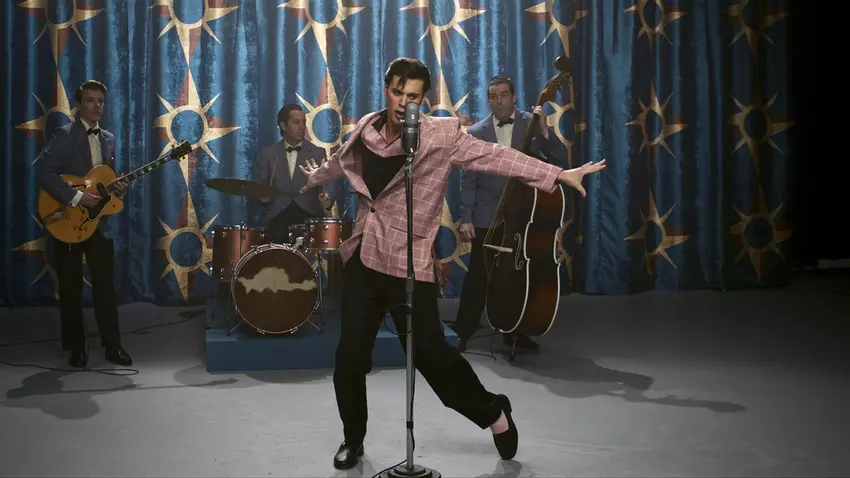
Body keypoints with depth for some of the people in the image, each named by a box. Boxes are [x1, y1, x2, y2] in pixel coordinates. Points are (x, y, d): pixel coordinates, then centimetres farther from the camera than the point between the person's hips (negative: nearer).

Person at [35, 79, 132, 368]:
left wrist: (117, 189, -2)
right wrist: (76, 197, -23)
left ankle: (113, 346, 11)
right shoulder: (64, 135, -8)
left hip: (98, 222, 5)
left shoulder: (108, 139, 12)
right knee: (71, 288, 4)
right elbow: (44, 173, -18)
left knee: (106, 285, 4)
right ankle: (76, 348, 15)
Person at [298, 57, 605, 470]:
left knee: (430, 353, -2)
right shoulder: (366, 130, 6)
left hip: (407, 263, -4)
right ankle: (353, 439, 29)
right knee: (350, 355, 6)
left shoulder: (441, 134, -7)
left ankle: (494, 412, 24)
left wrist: (558, 175, -19)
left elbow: (494, 156, -13)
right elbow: (342, 160, 27)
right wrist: (315, 177, 47)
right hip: (363, 258, 4)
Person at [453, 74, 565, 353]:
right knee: (477, 277, 1)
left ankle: (515, 332, 24)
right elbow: (468, 180, 0)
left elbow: (556, 161, -5)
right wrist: (465, 218, -7)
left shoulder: (531, 123, 2)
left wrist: (544, 129, -18)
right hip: (487, 217, -1)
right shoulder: (476, 132, 0)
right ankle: (462, 334, 11)